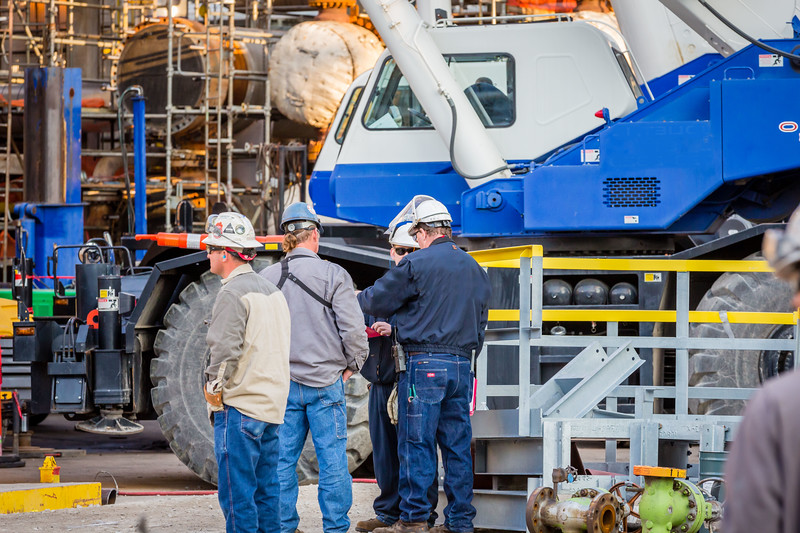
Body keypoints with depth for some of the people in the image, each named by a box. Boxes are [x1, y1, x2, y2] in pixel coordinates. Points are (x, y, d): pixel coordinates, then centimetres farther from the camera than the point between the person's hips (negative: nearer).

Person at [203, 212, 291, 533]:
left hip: (239, 408, -9)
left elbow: (225, 351, -19)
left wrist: (214, 389, -6)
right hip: (272, 405, 9)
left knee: (237, 494, -6)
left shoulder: (233, 294, -13)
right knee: (266, 490, 12)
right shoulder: (270, 290, 16)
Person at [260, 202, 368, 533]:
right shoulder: (333, 275, -8)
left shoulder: (266, 278, 2)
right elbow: (353, 329, -10)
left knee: (282, 460, 9)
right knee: (332, 461, 2)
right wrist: (352, 365, 5)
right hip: (325, 381, -3)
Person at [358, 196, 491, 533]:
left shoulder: (417, 264, -8)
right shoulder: (474, 269, 14)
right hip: (462, 366, 6)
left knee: (416, 443, -3)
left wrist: (358, 298, 23)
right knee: (457, 444, 8)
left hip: (424, 364, -6)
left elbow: (376, 301, 1)